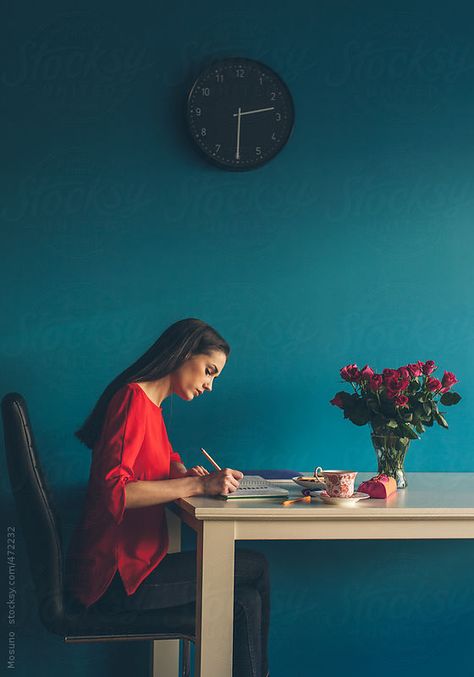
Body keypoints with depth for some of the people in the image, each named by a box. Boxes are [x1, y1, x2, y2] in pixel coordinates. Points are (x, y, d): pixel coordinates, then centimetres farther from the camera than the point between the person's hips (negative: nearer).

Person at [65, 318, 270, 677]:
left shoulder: (150, 405, 15)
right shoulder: (134, 399, -15)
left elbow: (166, 461, 33)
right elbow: (112, 491, -25)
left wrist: (185, 473, 8)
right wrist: (198, 485, -23)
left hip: (133, 563, 9)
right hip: (115, 577, -9)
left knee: (245, 601, 2)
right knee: (255, 568, -6)